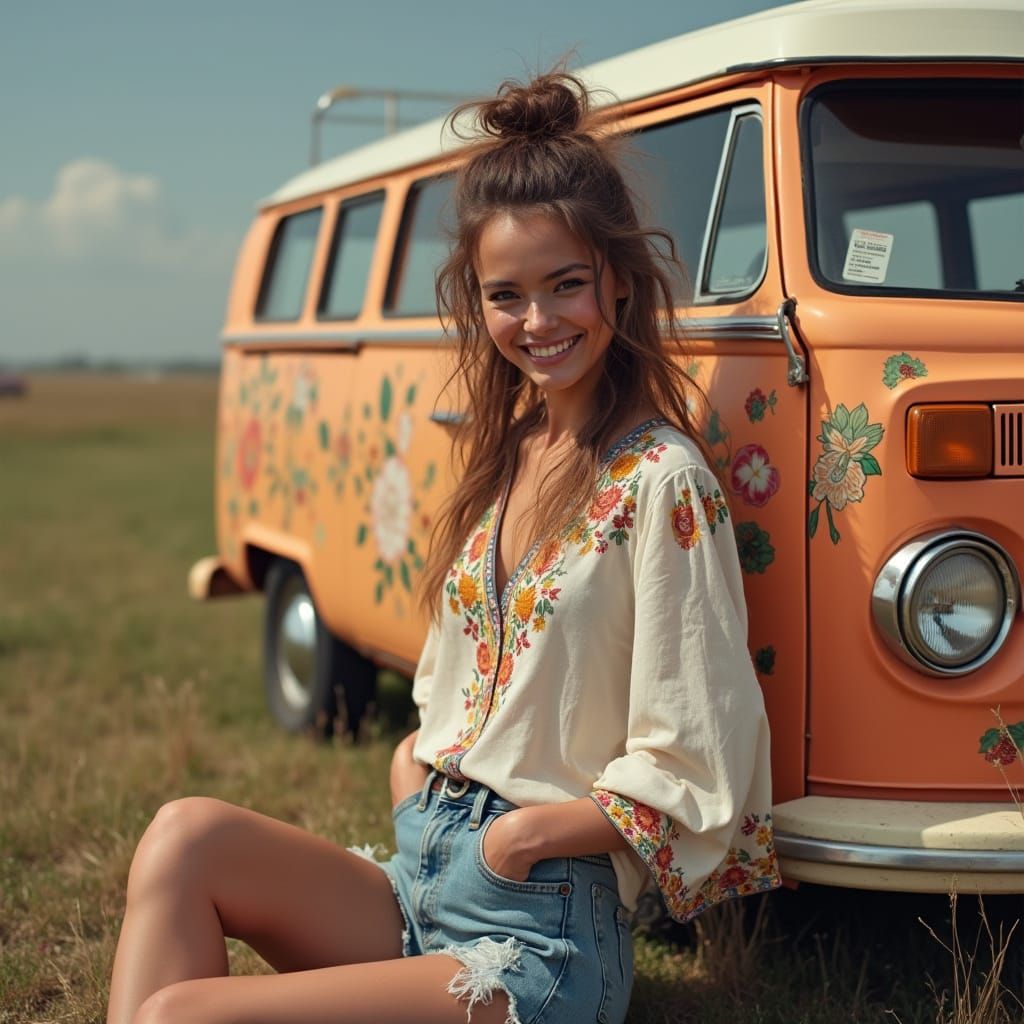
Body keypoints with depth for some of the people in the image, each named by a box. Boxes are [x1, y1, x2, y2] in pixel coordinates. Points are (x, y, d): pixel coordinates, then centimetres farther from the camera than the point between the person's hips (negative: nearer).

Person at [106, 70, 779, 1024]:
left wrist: (527, 831, -10)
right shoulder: (501, 454, 11)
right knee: (187, 835, -18)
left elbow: (692, 780, -12)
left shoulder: (660, 480, -12)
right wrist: (412, 765, 6)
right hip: (417, 883, 8)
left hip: (542, 930, -7)